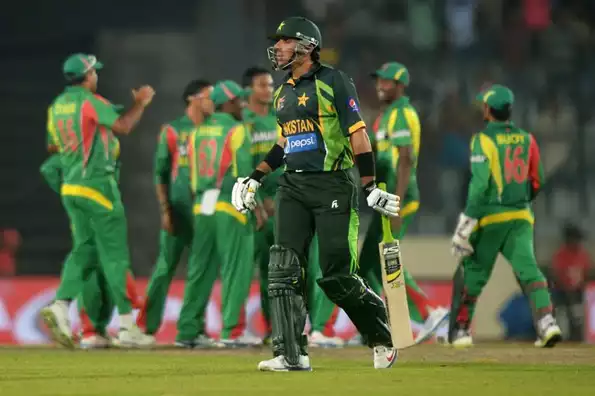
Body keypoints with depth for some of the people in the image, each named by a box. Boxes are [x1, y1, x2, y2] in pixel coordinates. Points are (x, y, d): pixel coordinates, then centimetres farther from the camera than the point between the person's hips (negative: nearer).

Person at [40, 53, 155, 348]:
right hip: (97, 184, -7)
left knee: (84, 250, 11)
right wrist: (141, 103, -5)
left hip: (69, 189, 7)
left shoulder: (57, 106, 12)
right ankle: (127, 326, -4)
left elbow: (53, 147, 20)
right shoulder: (90, 101, -11)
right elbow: (122, 126, -20)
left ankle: (60, 306, -9)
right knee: (115, 254, -4)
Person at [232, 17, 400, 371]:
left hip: (333, 186, -7)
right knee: (284, 270, -6)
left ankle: (381, 338, 15)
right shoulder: (283, 93, 17)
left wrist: (370, 188, -14)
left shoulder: (333, 82, -6)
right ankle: (292, 355, -5)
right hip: (293, 187, 7)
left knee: (337, 276, -7)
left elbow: (358, 134, -9)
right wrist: (256, 178, 20)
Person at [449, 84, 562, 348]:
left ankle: (459, 330, 17)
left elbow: (479, 184, -17)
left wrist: (466, 224, -17)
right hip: (521, 217, 4)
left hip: (490, 217, -4)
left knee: (471, 272, 10)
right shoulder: (526, 139, 7)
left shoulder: (483, 140, -9)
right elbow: (537, 182, 12)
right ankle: (546, 322, -24)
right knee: (527, 267, -5)